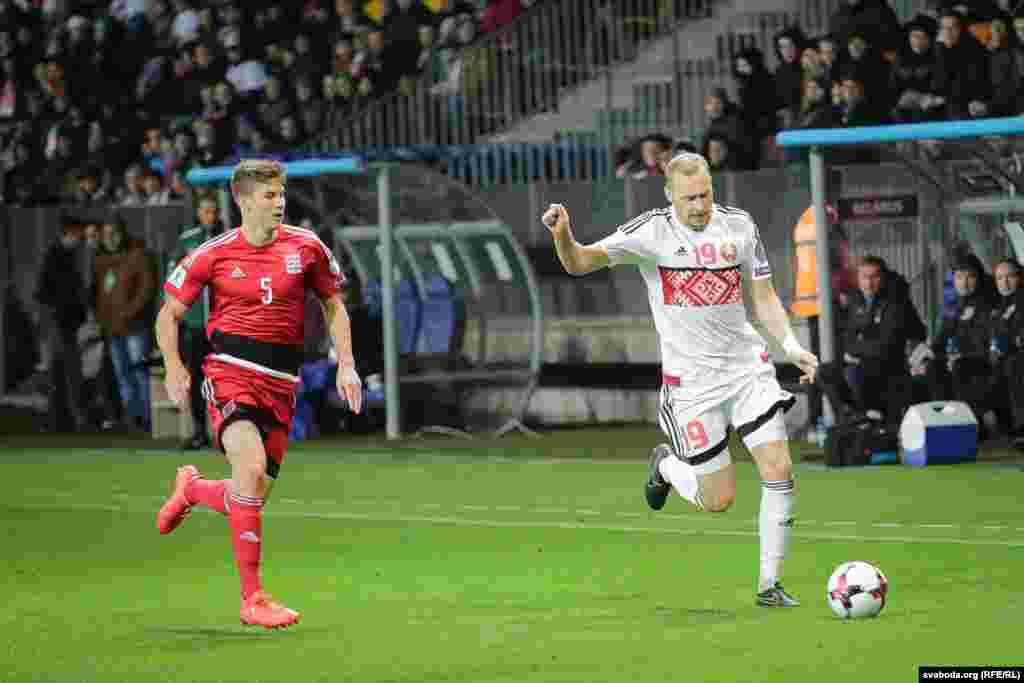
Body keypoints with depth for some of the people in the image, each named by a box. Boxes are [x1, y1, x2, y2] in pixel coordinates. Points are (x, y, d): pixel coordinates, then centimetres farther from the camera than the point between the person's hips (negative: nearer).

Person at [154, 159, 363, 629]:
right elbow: (169, 313, 7)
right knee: (251, 467, -26)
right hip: (231, 373, -4)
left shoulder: (305, 247, 4)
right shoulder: (213, 255, -2)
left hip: (281, 382, 4)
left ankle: (192, 489, 40)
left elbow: (332, 303, 16)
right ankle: (252, 598, -19)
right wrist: (173, 368, -8)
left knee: (255, 497, 3)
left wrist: (345, 365, 5)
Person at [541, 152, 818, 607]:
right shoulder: (651, 232, -9)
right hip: (691, 379, -3)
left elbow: (763, 297, 9)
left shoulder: (738, 225, 2)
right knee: (718, 500, -1)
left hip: (748, 366, 3)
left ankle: (768, 585, 4)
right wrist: (563, 235, -36)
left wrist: (791, 345, -6)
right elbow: (581, 263, -15)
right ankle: (666, 466, 34)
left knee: (780, 473, -10)